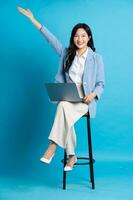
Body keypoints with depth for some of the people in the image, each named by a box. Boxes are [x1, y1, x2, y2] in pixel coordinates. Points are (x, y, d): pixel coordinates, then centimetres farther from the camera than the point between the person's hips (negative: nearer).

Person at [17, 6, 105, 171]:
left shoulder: (96, 58, 3)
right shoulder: (67, 53, 12)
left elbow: (101, 84, 3)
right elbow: (51, 38, 13)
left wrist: (93, 94, -19)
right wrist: (33, 19, 11)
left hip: (84, 100, -3)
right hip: (66, 98, 3)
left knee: (64, 107, -35)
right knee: (64, 114, -32)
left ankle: (52, 146, -31)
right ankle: (71, 156, -23)